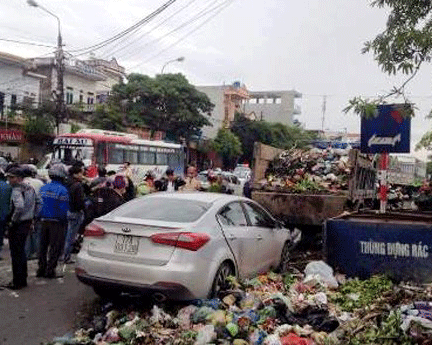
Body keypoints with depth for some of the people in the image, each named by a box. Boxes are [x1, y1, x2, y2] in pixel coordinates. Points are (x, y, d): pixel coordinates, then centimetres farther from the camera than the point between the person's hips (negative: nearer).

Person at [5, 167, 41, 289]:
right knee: (21, 252, 19)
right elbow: (38, 202, 18)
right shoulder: (30, 188, 8)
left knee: (16, 254, 1)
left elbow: (19, 207, -33)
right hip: (27, 223, 9)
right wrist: (32, 217, 17)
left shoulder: (17, 190, -18)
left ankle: (17, 282, 8)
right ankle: (23, 280, 28)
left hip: (18, 225, -9)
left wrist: (13, 221, -20)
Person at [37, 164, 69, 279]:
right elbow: (64, 209, -15)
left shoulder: (43, 188, 6)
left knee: (43, 246, 15)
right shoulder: (62, 190, -13)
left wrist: (40, 218, 13)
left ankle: (41, 269, 19)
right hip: (56, 222, -6)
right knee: (55, 247, 2)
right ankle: (50, 270, 3)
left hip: (43, 221, 6)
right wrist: (64, 222, -4)